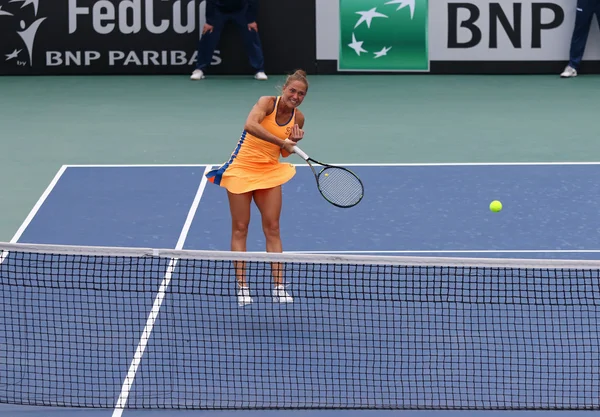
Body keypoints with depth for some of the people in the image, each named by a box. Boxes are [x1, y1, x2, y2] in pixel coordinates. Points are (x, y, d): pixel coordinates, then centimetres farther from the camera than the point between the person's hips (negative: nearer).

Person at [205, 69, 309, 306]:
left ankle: (279, 288, 2)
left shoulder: (297, 118, 1)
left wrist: (293, 143, -12)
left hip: (269, 172, 5)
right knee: (240, 229, 0)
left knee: (272, 228, 1)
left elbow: (284, 153, 9)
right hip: (242, 168, -5)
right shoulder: (267, 102, -15)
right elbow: (250, 125, -36)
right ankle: (242, 287, 4)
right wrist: (282, 141, -37)